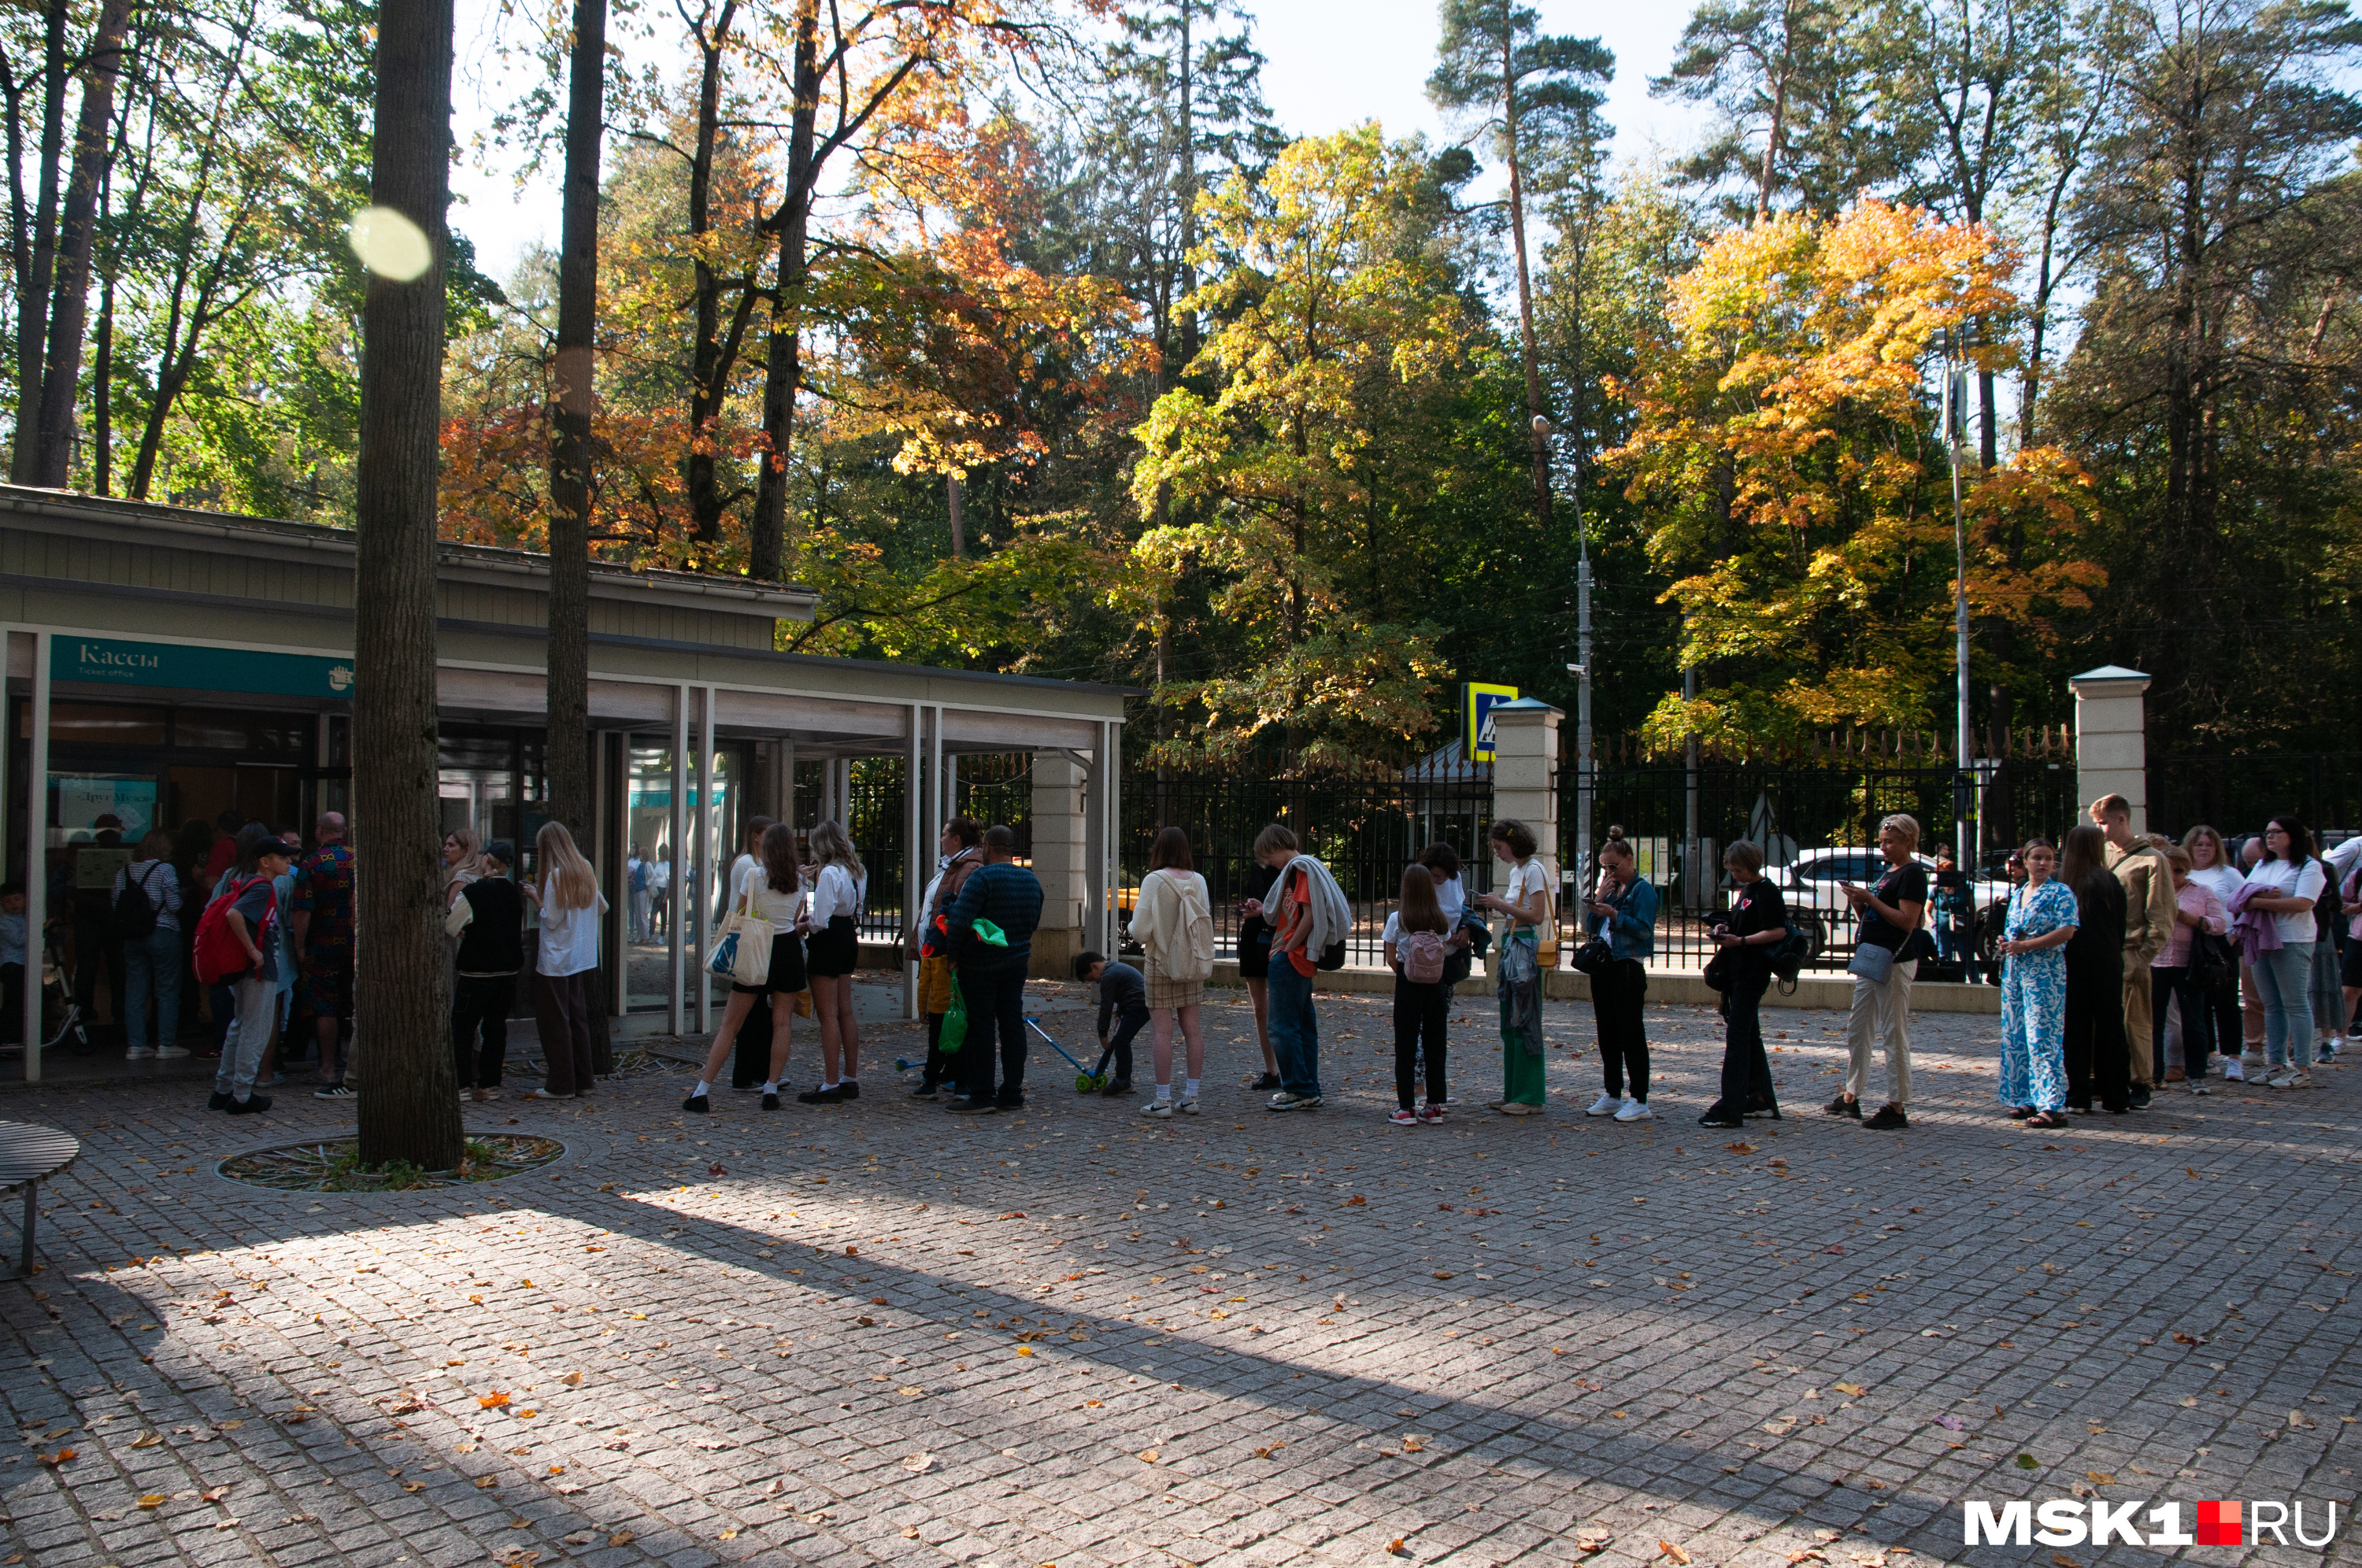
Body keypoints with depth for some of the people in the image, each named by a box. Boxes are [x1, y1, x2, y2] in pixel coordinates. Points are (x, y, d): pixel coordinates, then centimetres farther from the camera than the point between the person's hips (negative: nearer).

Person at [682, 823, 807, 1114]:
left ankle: (702, 1092, 2)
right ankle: (771, 1090, 5)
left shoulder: (753, 874, -7)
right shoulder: (798, 879, 4)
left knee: (730, 1024, 1)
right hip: (789, 949, 3)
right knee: (782, 1022, 8)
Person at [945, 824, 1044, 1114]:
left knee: (981, 1027, -2)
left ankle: (981, 1095, 0)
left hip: (980, 965, -6)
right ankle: (1012, 1092, 14)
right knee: (1012, 1024, 9)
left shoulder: (982, 876, -15)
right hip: (1017, 962, 7)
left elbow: (959, 920, -21)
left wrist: (954, 951, -10)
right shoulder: (1031, 880, 9)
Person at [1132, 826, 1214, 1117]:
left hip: (1161, 963, -5)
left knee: (1161, 1030, -1)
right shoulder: (1198, 881, 1)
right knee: (1193, 1028, 9)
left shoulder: (1153, 880, -12)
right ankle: (1191, 1097, 14)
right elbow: (1207, 923, 5)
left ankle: (1163, 1100, 0)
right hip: (1193, 964, 5)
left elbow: (1140, 931, -14)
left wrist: (1135, 928, 7)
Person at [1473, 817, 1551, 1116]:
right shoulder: (1515, 871, 17)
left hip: (1526, 950, -10)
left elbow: (1537, 916, -18)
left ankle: (1530, 1098, -2)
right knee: (1509, 1024, 11)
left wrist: (1502, 904, -14)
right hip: (1511, 948, 10)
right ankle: (1512, 1094, 18)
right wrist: (1497, 907, 5)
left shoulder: (1534, 870, -11)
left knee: (1524, 1023, -6)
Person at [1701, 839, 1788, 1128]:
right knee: (1749, 1035, 16)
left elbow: (1778, 931, -20)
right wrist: (1727, 929, 9)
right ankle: (1761, 1098, 25)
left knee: (1737, 1036, -12)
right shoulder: (1745, 890, 16)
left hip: (1753, 973, -10)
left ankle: (1729, 1109, -13)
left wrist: (1741, 940, -22)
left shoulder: (1767, 891, -13)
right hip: (1738, 971, 10)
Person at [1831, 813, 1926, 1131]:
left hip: (1895, 963, -10)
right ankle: (1850, 1097, 22)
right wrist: (1858, 901, 2)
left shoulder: (1913, 874, -10)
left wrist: (1870, 899, -17)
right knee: (1857, 1030, 13)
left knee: (1895, 1034, -5)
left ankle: (1897, 1108, 0)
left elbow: (1907, 921, -20)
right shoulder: (1887, 872, 17)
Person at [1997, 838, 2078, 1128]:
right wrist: (2006, 942, 4)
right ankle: (2025, 1098, 16)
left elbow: (2067, 931, -16)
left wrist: (2025, 946, -17)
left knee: (2043, 1036, -10)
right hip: (2014, 969, 7)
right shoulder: (2017, 893, 16)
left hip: (2044, 970, -7)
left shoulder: (2061, 893, -4)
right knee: (2014, 1035, 8)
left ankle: (2052, 1106, -9)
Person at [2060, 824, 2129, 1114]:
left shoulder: (2059, 883, -4)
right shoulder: (2109, 881, -7)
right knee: (2109, 1028, 6)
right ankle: (2114, 1098, 10)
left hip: (2070, 965, 2)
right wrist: (2115, 954, 14)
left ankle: (2077, 1097, 9)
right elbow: (2120, 924, 0)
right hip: (2105, 966, -2)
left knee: (2075, 1029, 7)